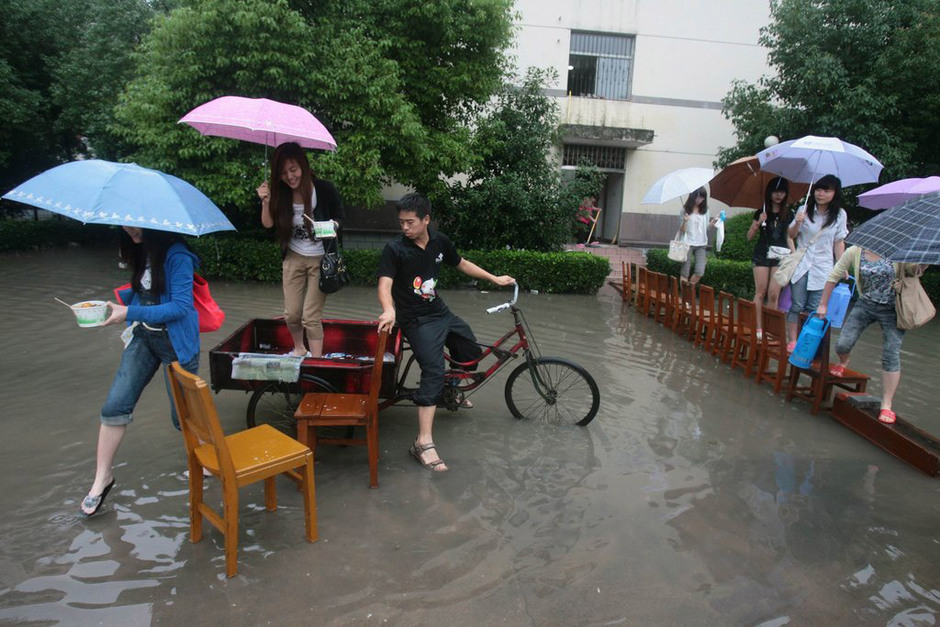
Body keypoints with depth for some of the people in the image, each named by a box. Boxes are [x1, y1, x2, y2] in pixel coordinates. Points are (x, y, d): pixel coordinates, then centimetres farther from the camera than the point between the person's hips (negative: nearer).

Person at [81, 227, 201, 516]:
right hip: (142, 338, 7)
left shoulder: (176, 256, -19)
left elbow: (181, 306, -22)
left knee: (182, 414, 5)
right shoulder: (140, 252, 6)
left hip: (175, 342, -7)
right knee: (115, 406, 1)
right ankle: (102, 477, 17)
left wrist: (130, 313, -23)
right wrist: (116, 300, 2)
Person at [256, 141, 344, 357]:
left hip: (320, 259, -4)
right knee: (292, 314, 9)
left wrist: (331, 225, -25)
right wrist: (266, 202, -21)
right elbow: (268, 224, -5)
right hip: (293, 258, 4)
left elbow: (339, 218, -4)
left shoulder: (324, 189, -16)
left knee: (311, 316, -6)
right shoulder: (281, 192, -6)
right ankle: (299, 349, 37)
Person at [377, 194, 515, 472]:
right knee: (434, 371, -22)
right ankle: (424, 443, -23)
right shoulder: (395, 249, -16)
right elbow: (385, 284, -27)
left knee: (472, 353, 15)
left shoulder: (439, 241, 0)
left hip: (441, 312, 7)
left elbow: (461, 264, 16)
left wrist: (495, 278, 17)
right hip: (417, 321, -7)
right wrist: (389, 311, -47)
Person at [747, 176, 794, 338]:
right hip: (762, 255, -1)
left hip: (780, 256, 1)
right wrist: (759, 223, -12)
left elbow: (789, 237, 15)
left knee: (773, 294, -4)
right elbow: (749, 236, 4)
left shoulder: (787, 214, 10)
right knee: (760, 292, -4)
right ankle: (758, 328, 0)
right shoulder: (761, 212, 5)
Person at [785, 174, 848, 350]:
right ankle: (792, 341, 7)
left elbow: (839, 243, 6)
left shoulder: (840, 215, 2)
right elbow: (791, 235, 8)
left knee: (815, 309, -1)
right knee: (796, 306, 0)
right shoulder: (804, 210, 1)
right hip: (801, 264, 0)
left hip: (823, 267, 0)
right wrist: (797, 223, -13)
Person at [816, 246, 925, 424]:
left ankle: (886, 405, 3)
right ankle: (843, 362, 34)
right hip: (865, 305, 2)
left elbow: (913, 269, -9)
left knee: (891, 356, -5)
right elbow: (833, 277, 0)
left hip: (892, 309, -1)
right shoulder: (855, 251, -6)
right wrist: (823, 304, 1)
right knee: (842, 344, -7)